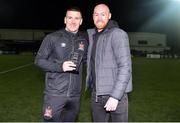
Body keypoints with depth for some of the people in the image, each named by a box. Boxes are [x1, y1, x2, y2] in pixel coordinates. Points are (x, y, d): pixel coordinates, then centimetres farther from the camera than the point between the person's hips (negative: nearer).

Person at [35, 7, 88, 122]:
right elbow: (39, 60, -2)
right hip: (54, 93, -3)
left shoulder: (84, 40, 4)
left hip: (75, 95, 3)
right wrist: (60, 66, -15)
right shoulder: (52, 38, -4)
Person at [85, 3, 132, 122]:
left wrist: (115, 96, -23)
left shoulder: (118, 34, -12)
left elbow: (125, 67, -19)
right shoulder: (93, 35, 10)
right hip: (96, 94, 6)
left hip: (115, 94, -6)